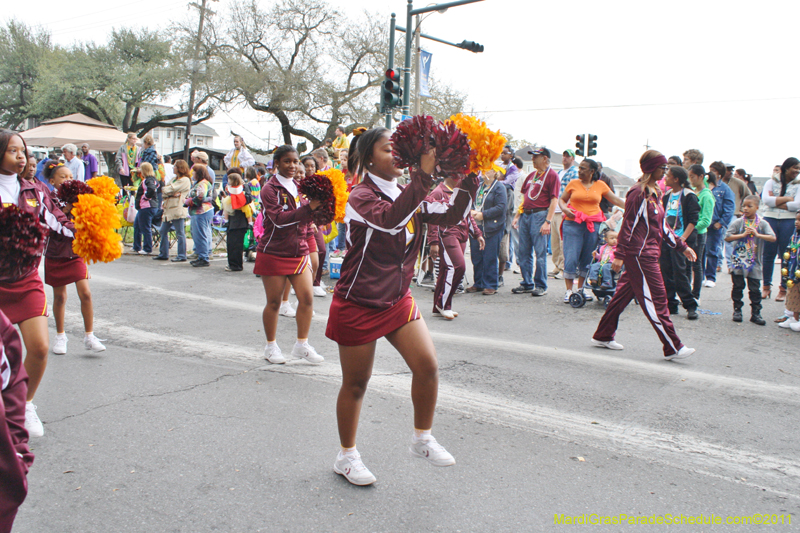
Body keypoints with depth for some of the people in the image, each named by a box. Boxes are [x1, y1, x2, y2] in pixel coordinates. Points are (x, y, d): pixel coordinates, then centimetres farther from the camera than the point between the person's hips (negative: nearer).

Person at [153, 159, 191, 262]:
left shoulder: (185, 180, -7)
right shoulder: (174, 179, 21)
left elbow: (171, 190, -14)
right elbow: (163, 193, 11)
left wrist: (165, 190, 4)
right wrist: (172, 193, -8)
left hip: (178, 210, -9)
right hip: (169, 209, 10)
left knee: (180, 233, -5)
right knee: (163, 231, 11)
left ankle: (182, 256, 1)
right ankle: (163, 254, 19)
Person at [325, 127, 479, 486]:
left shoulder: (408, 196, 6)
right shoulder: (362, 197, -16)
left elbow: (450, 216, -3)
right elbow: (390, 219, -37)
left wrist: (469, 179, -16)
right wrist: (424, 176, -41)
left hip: (397, 300, 6)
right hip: (359, 305, -6)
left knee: (427, 365, -7)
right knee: (355, 384, 7)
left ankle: (422, 440, 15)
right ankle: (347, 456, 28)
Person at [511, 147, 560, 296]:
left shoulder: (552, 175, -4)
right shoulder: (531, 175, 19)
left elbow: (554, 200, -11)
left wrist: (548, 221, -18)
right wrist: (517, 216, 15)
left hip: (540, 215, -7)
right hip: (525, 215, 8)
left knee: (540, 253, -5)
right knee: (523, 252, 8)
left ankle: (541, 286, 3)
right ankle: (527, 284, 18)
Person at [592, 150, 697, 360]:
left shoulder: (654, 193, 16)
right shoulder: (639, 193, -13)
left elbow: (662, 225, 22)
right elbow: (628, 225, -17)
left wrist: (682, 246, 21)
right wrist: (619, 254, -20)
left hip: (648, 254, 10)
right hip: (639, 254, -10)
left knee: (623, 294, 14)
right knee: (656, 300, -6)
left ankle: (603, 336, 23)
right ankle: (673, 348, -1)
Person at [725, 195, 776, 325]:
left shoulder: (762, 224, 1)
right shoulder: (738, 222, 0)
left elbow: (773, 238, -9)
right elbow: (727, 237, -8)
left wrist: (757, 234, -18)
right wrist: (743, 235, -14)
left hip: (754, 262, 0)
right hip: (739, 260, 0)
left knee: (755, 289, 4)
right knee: (738, 286, 6)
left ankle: (755, 313, 12)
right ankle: (737, 310, 19)